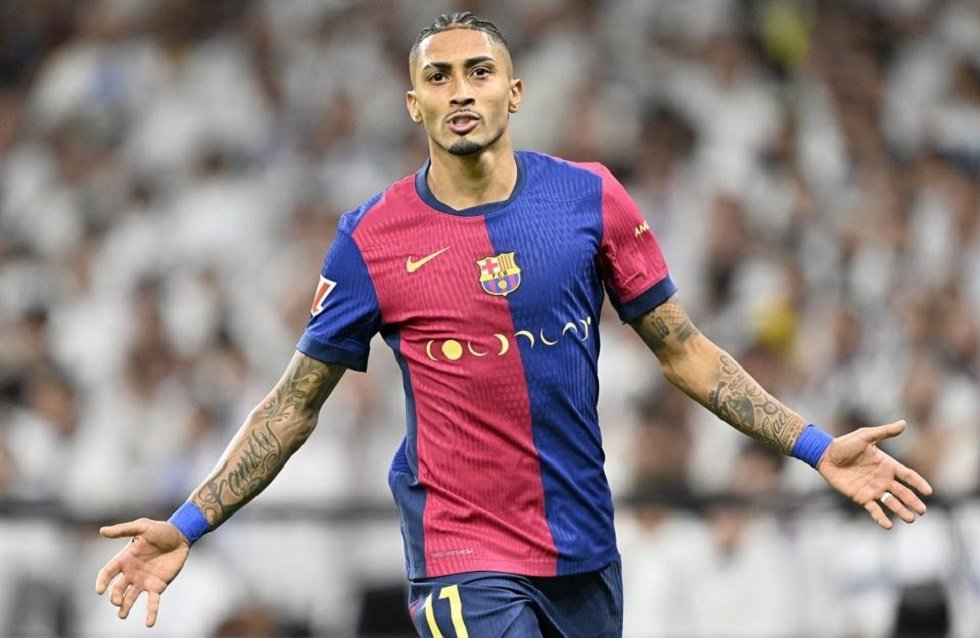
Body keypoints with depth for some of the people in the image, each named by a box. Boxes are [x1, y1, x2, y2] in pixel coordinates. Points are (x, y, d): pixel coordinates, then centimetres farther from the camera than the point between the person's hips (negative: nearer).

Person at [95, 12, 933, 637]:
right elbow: (295, 403, 3)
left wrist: (815, 447, -1)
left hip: (586, 549, 3)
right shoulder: (370, 240, -4)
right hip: (464, 558, -3)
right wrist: (188, 527, -5)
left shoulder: (591, 199, 0)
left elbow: (683, 348, 7)